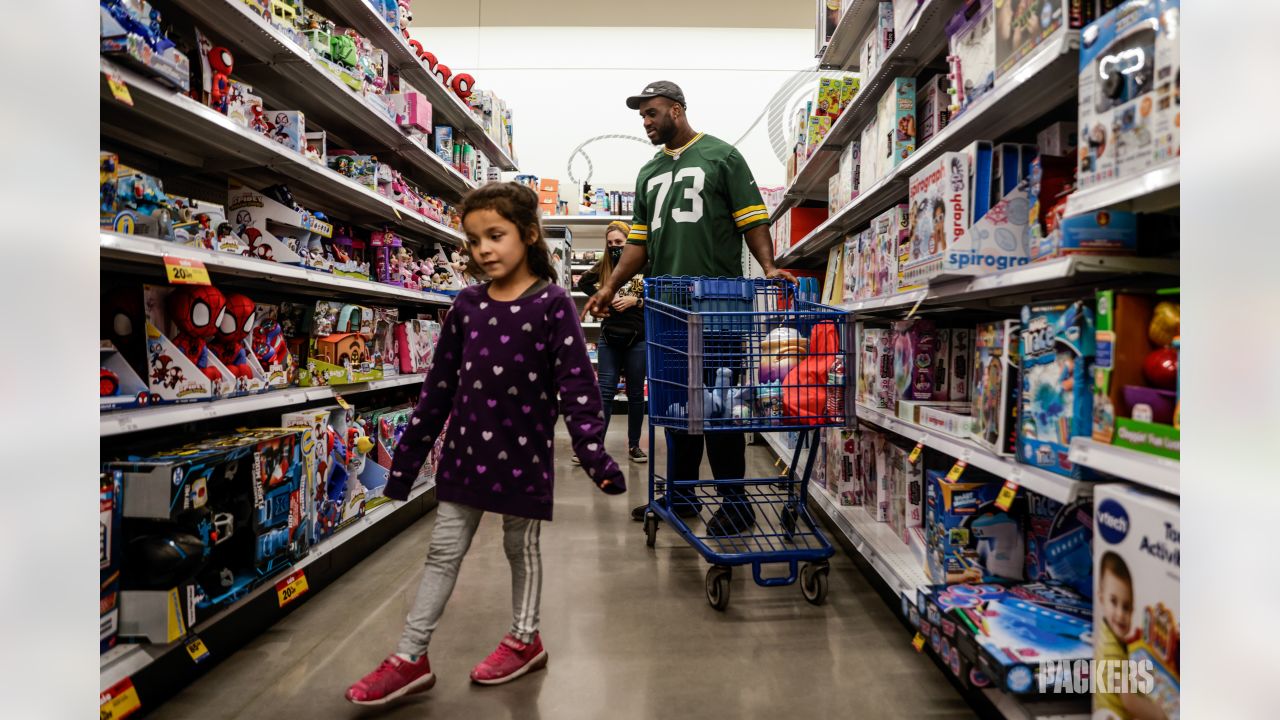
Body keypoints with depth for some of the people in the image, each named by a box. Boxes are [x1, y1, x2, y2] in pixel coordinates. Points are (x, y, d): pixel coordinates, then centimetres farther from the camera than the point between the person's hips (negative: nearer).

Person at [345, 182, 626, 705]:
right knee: (443, 552, 12)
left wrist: (595, 455, -21)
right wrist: (408, 454, 9)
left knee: (522, 547, 14)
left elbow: (576, 386, -13)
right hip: (464, 451, 4)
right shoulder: (467, 304, 3)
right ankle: (410, 659, 25)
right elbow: (439, 385, 7)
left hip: (523, 452, -4)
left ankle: (524, 640, 36)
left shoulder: (552, 304, -10)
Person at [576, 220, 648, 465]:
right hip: (609, 337, 2)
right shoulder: (604, 265, 5)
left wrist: (635, 301, -17)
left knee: (635, 392, 8)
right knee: (605, 391, 2)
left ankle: (634, 445, 19)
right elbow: (583, 283, 19)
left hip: (637, 338, -2)